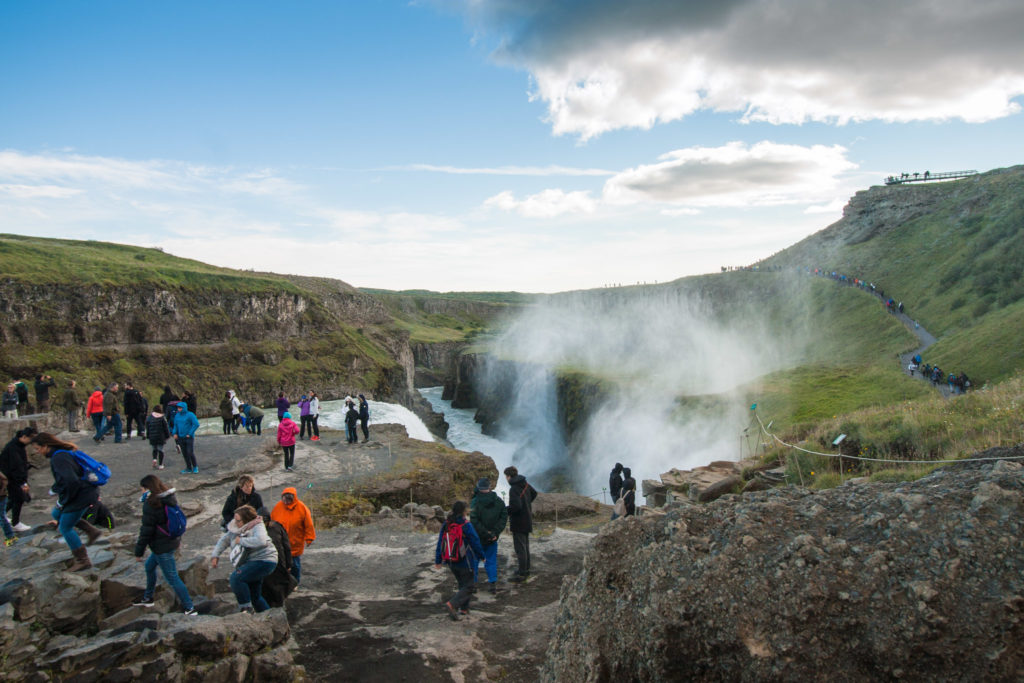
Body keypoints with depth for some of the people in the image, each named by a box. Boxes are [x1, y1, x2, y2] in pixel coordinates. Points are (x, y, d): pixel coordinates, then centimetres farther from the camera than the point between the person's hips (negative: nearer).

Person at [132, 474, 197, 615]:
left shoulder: (150, 505, -22)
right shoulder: (170, 499, 3)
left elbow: (146, 531, -19)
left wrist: (139, 552, -9)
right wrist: (178, 539, 27)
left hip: (162, 548, -9)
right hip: (173, 542, 10)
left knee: (172, 578, -1)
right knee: (149, 566, 28)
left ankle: (189, 608, 4)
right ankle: (147, 598, 44)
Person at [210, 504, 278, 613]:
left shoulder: (257, 526, -17)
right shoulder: (235, 528, 5)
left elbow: (260, 541, -36)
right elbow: (224, 541, 20)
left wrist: (241, 540, -24)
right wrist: (215, 556, 10)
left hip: (263, 560, -9)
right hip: (251, 562, 9)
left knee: (236, 578, -25)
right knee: (254, 595, 16)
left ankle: (246, 608, -12)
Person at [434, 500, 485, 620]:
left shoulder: (446, 525, -1)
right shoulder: (466, 526, -17)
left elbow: (440, 543, 4)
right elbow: (476, 543, -9)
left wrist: (438, 560, 11)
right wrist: (481, 555, 8)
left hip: (451, 562, 6)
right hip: (465, 563, -6)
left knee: (462, 584, 22)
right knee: (468, 587, 2)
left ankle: (464, 608, 25)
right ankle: (452, 604, -17)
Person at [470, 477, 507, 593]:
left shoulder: (475, 502, -16)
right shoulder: (499, 501, -1)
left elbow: (474, 522, -22)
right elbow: (504, 518, -2)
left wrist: (486, 534, -15)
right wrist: (495, 533, -7)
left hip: (477, 537, -3)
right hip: (492, 539, 3)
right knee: (491, 561, 15)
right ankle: (493, 584, 12)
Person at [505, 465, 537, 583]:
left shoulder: (514, 489, -22)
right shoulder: (525, 484, 5)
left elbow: (516, 506, -29)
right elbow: (534, 493, 22)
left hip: (518, 522, -9)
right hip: (527, 520, 9)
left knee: (520, 548, -4)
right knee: (525, 545, 19)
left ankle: (522, 574, -1)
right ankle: (526, 569, 31)